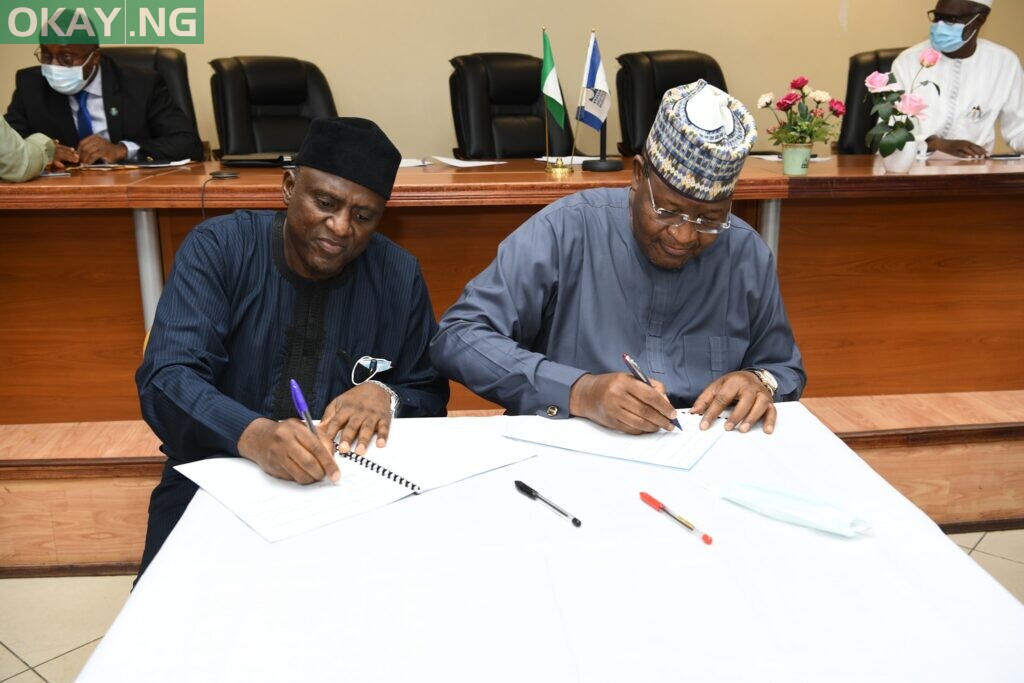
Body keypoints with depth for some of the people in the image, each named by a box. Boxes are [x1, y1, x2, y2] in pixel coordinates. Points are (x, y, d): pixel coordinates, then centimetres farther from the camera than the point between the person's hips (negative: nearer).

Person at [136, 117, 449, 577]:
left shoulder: (398, 275, -1)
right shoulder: (216, 249, -7)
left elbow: (429, 396, 7)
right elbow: (166, 380, -17)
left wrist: (385, 397, -16)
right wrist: (254, 435, -37)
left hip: (350, 485, 2)